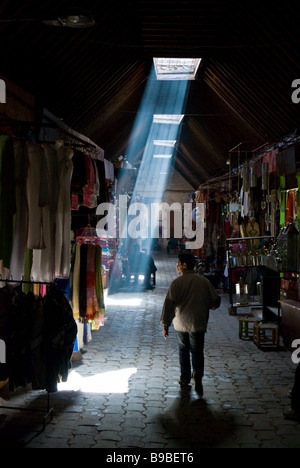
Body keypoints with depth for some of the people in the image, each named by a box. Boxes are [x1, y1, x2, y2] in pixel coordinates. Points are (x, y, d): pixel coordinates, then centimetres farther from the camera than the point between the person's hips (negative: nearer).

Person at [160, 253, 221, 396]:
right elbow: (216, 301, 4)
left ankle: (185, 380, 19)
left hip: (180, 323, 0)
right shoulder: (204, 281, 0)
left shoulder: (177, 282, -7)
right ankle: (198, 373, -19)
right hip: (198, 323, 1)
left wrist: (165, 325, -6)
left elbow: (169, 304, -11)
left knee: (183, 351, 15)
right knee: (197, 351, 7)